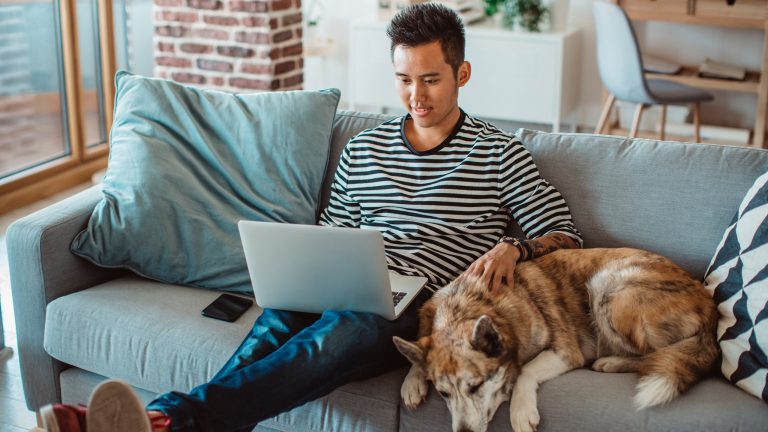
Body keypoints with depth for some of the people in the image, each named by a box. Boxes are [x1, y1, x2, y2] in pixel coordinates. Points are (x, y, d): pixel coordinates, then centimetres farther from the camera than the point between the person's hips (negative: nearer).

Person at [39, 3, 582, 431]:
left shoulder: (498, 152, 11)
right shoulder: (364, 149, 23)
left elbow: (566, 236, 8)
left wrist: (514, 248, -14)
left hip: (421, 307, -3)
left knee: (349, 328, -40)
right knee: (282, 317, -35)